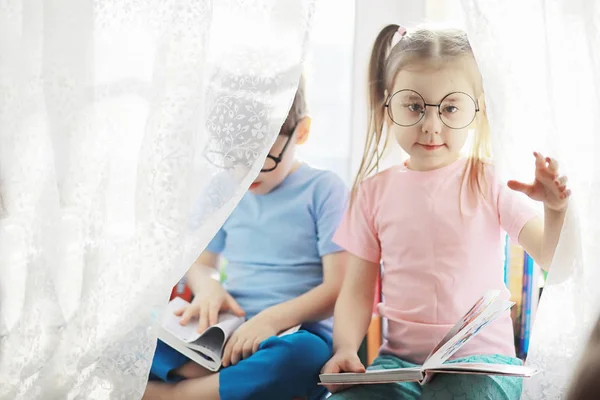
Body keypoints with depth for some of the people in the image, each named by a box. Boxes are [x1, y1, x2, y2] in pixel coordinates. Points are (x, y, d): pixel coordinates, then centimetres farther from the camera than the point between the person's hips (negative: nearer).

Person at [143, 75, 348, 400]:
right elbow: (201, 264, 22)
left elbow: (339, 287, -7)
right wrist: (208, 287, -3)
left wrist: (274, 318, -22)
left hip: (294, 334, -3)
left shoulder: (322, 190, -1)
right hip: (225, 335, 3)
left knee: (301, 356, -40)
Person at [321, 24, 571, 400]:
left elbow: (553, 260, -6)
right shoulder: (374, 191, 4)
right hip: (399, 359, 2)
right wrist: (345, 348, -12)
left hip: (480, 355, -2)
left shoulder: (488, 182, -1)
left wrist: (557, 209, -25)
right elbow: (357, 290, 5)